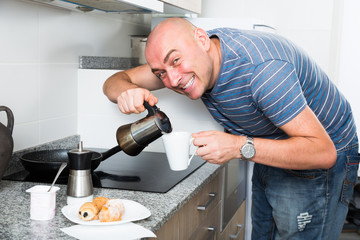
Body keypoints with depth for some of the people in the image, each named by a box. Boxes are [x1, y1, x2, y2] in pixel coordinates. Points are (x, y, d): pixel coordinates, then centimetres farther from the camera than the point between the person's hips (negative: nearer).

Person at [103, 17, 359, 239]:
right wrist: (128, 91, -30)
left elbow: (323, 151, -35)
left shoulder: (261, 68, -35)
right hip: (269, 160, 7)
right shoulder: (190, 58, -11)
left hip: (319, 166, -7)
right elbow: (116, 80, -5)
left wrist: (240, 146, -44)